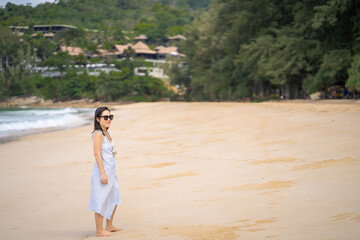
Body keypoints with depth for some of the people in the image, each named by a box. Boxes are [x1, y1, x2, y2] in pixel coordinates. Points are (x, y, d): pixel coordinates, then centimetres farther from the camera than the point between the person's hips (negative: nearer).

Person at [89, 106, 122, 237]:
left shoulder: (105, 133, 12)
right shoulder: (98, 134, -16)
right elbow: (97, 154, -20)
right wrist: (103, 174, -22)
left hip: (111, 172, 10)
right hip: (103, 172, -10)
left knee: (114, 199, 20)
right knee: (101, 201, -1)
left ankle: (109, 226, 33)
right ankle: (99, 230, 8)